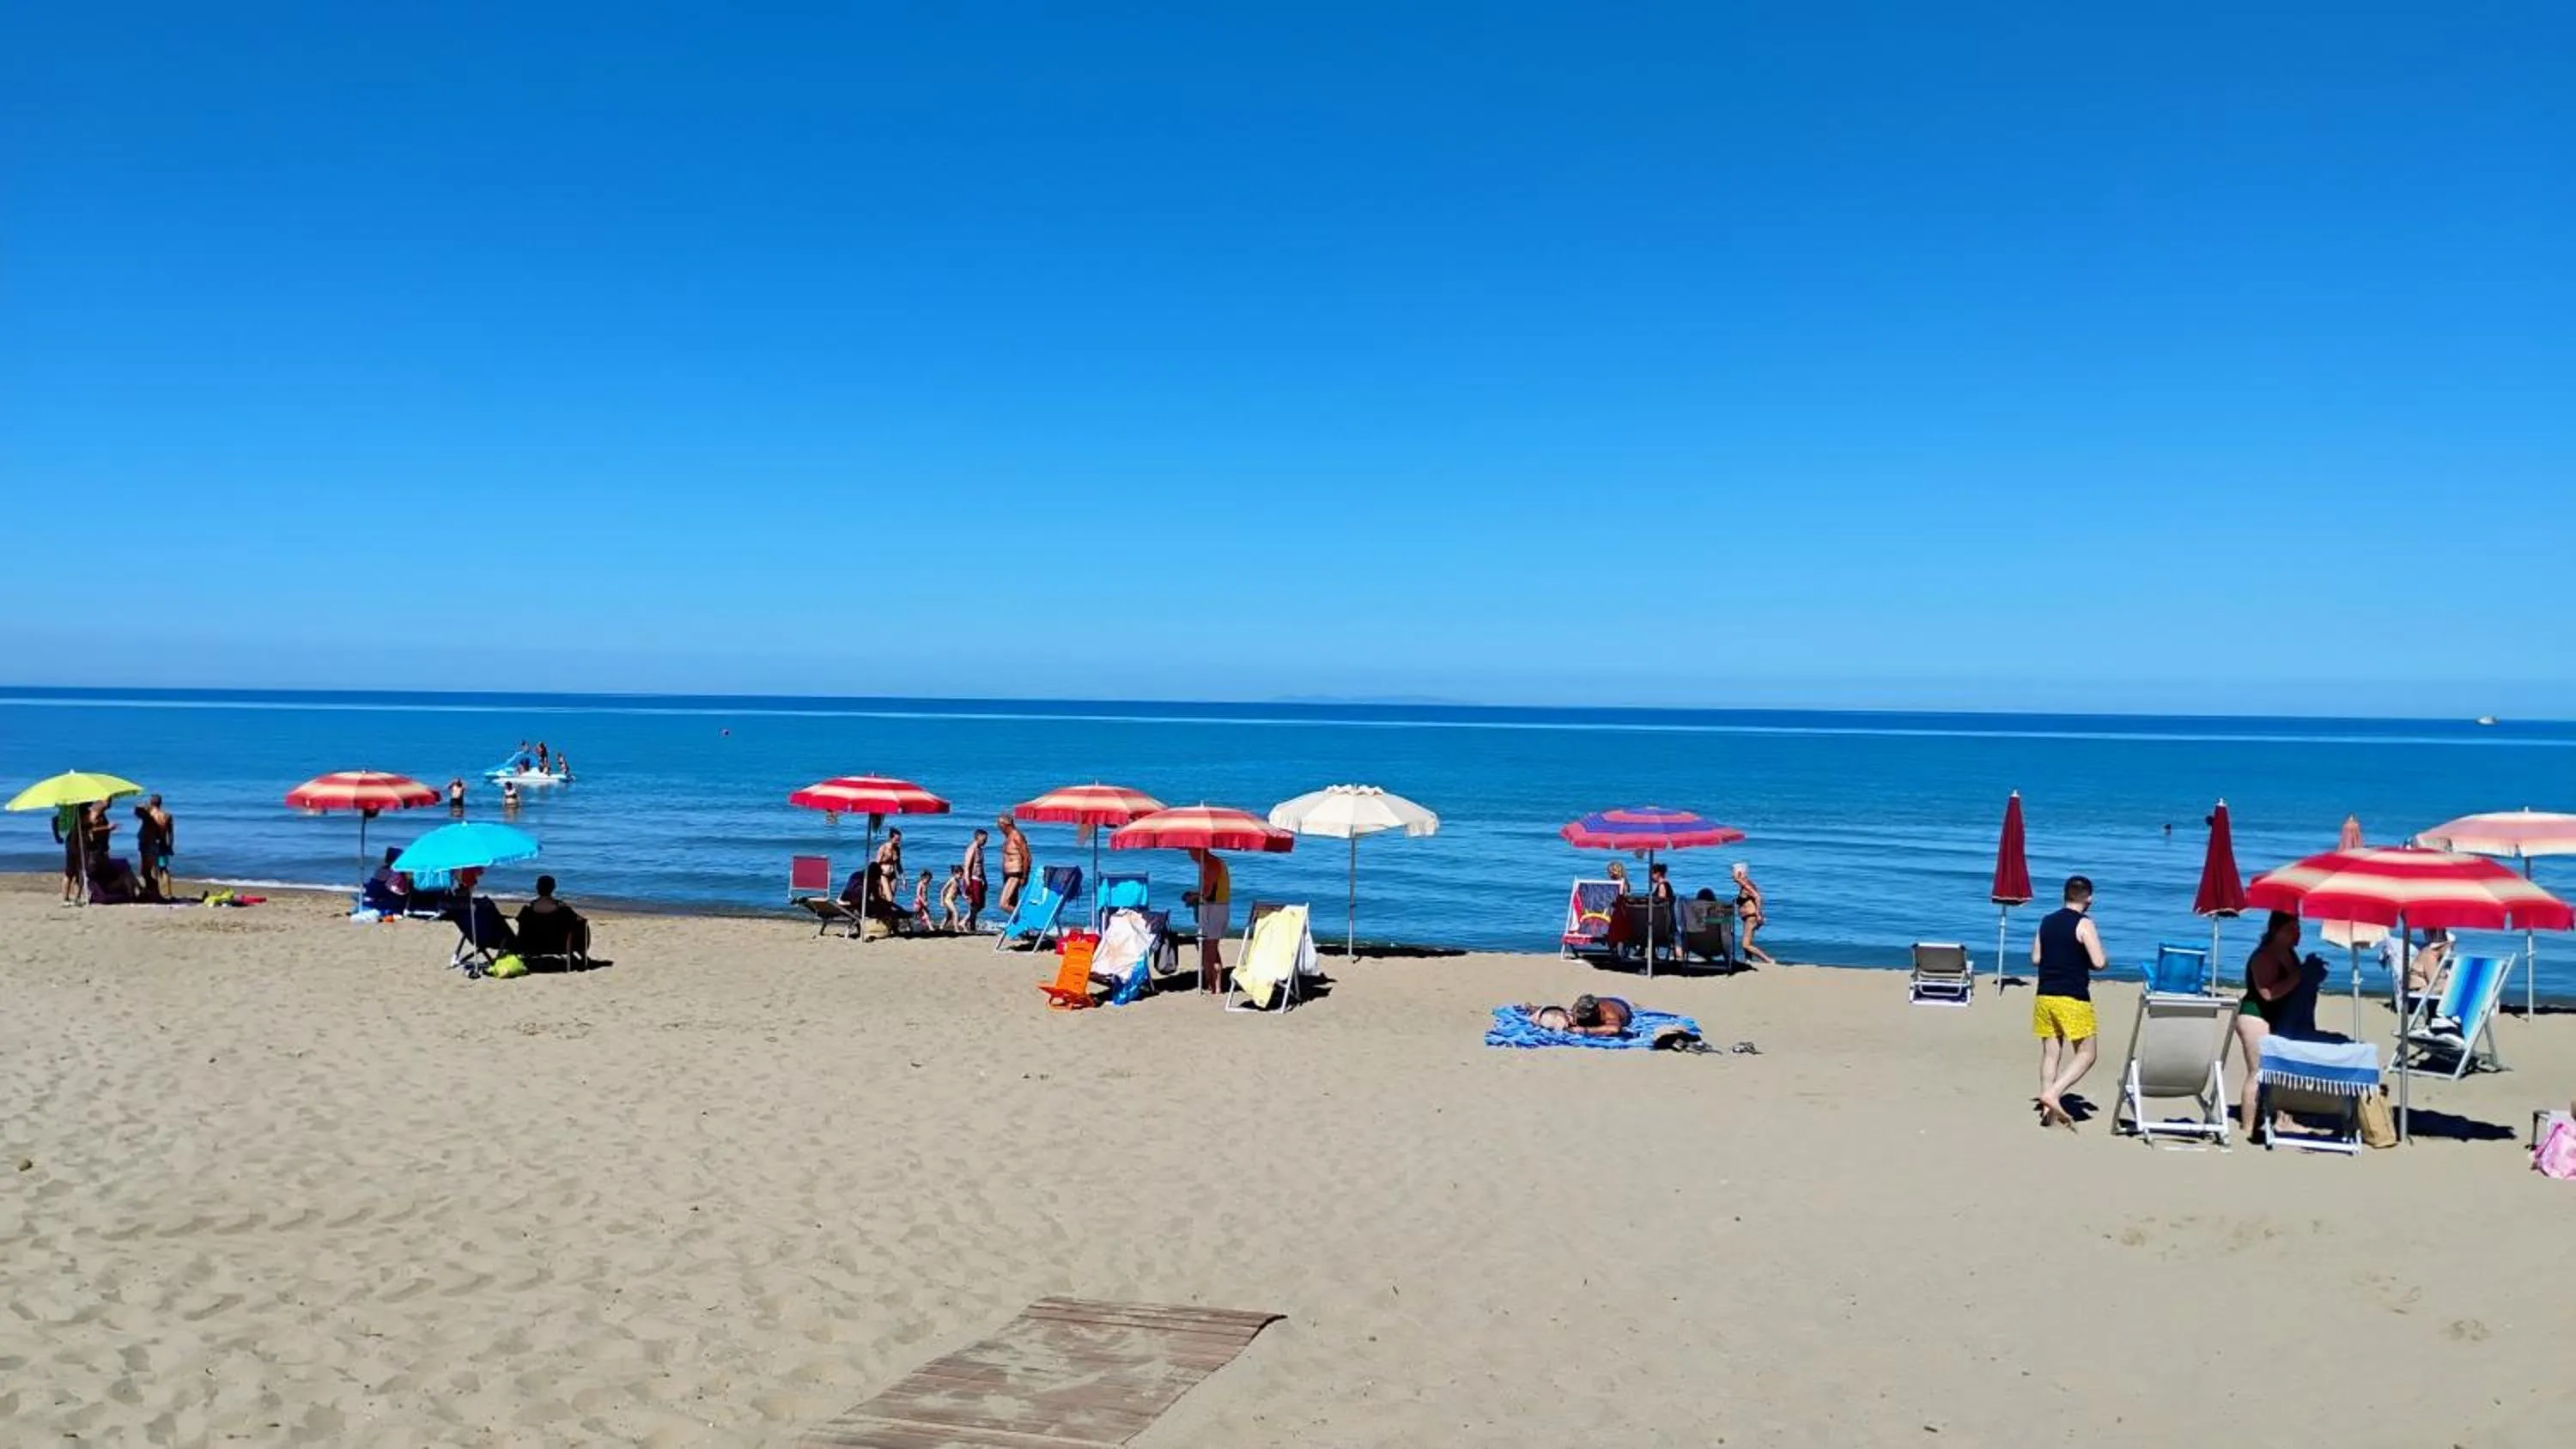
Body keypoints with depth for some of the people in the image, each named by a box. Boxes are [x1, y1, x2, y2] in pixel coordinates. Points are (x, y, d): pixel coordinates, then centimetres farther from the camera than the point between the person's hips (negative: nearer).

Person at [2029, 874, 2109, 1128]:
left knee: (2050, 1053, 8)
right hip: (2073, 998, -6)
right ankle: (2053, 1093, -13)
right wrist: (2106, 960, 7)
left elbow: (2035, 958, 14)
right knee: (2087, 1053, 3)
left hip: (2045, 995, 6)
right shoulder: (2084, 924, -9)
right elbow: (2099, 962, -15)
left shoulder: (2046, 921, 9)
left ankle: (2049, 1112, 6)